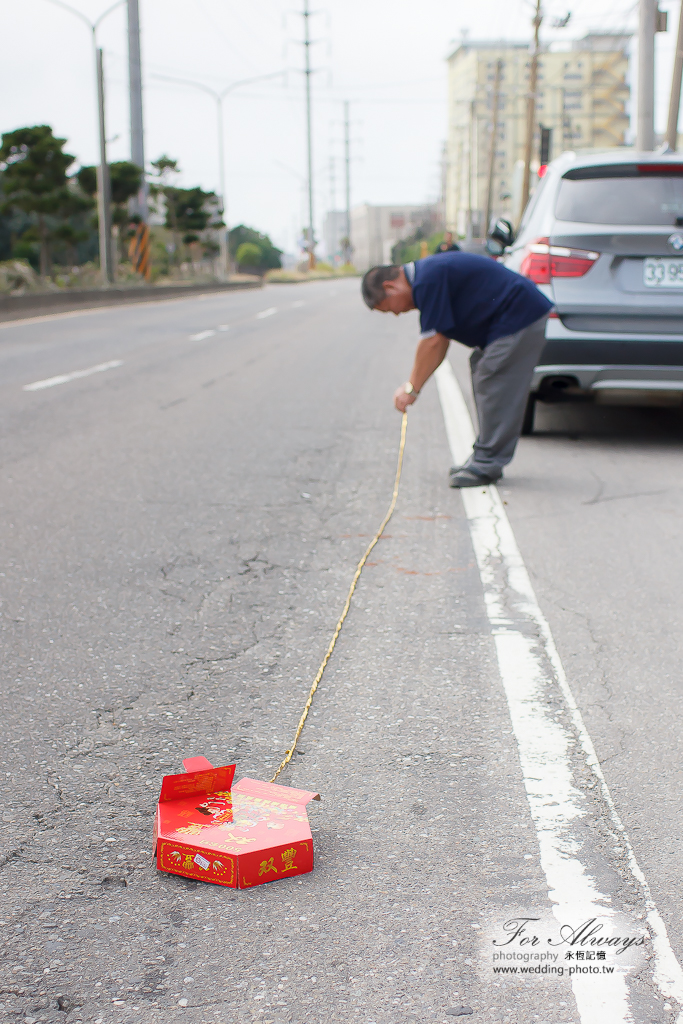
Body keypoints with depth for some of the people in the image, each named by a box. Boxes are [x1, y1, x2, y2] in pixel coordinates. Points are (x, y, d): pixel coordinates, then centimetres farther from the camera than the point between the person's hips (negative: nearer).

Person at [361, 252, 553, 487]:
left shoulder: (428, 280, -19)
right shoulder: (428, 274, 14)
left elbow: (433, 342, -19)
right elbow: (441, 340, 18)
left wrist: (412, 388, -10)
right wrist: (414, 384, 15)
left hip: (519, 317, -11)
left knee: (494, 389, -10)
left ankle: (486, 465, -5)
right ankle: (484, 460, 18)